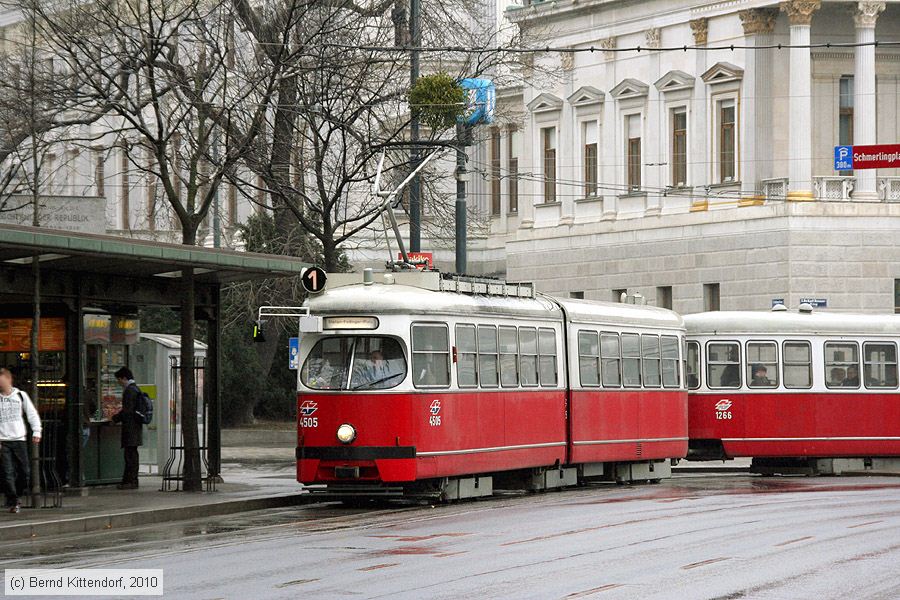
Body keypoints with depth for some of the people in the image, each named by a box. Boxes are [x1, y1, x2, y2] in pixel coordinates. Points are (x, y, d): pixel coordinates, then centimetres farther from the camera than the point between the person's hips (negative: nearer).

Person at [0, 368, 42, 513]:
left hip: (19, 439, 2)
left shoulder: (20, 395, 6)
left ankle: (15, 498, 22)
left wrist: (36, 431, 0)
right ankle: (13, 502, -4)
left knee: (23, 472, 2)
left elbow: (32, 413, 11)